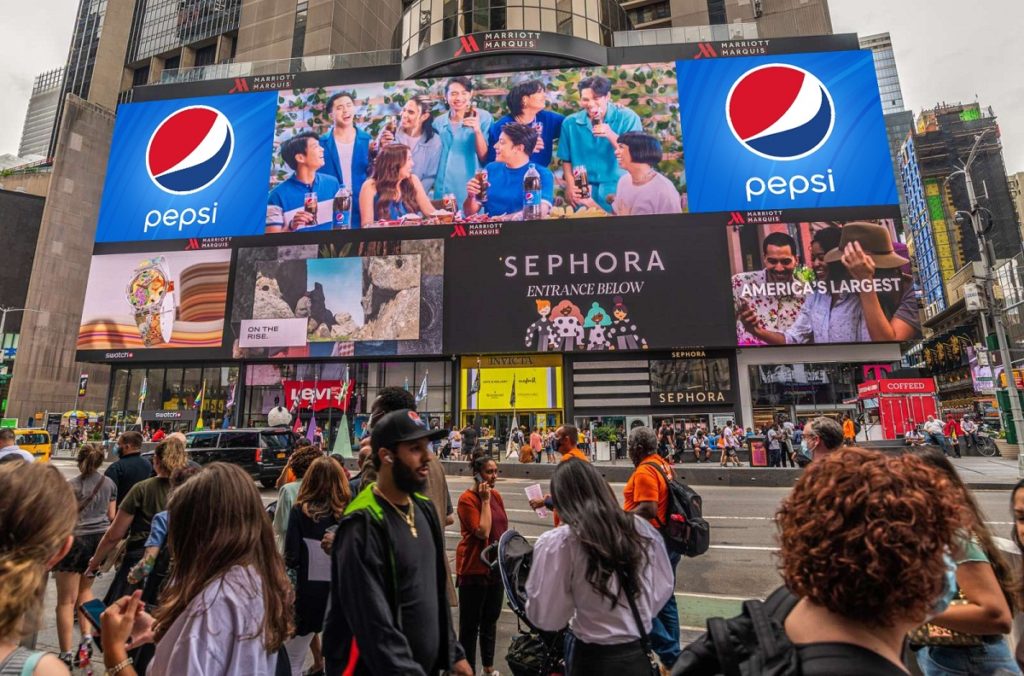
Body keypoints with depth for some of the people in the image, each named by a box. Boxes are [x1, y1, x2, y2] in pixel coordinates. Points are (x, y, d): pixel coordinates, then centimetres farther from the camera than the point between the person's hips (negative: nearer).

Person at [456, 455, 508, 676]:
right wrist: (485, 500, -23)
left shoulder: (496, 495, 4)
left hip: (496, 566, 7)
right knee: (470, 623, 8)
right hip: (474, 568, -7)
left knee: (491, 619, 21)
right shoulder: (467, 499, -18)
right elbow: (482, 532, -25)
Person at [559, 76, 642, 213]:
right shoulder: (570, 122, 3)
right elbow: (566, 159, 7)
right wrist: (570, 186, -6)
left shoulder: (628, 117, -3)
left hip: (619, 190, -1)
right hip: (584, 191, 1)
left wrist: (611, 135, -19)